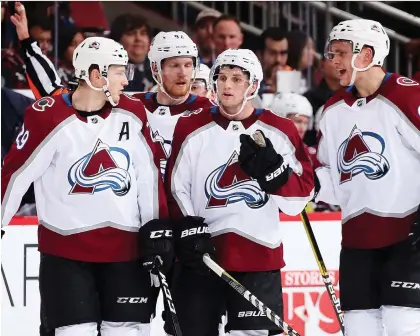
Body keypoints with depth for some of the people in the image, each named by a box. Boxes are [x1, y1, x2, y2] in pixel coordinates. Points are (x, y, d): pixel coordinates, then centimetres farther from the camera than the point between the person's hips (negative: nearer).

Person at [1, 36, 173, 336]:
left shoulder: (132, 113, 2)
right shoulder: (48, 117, -12)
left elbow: (148, 173, 8)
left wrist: (157, 228, 4)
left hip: (126, 247, 4)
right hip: (65, 248, -4)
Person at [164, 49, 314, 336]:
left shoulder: (279, 132, 3)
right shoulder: (191, 129, 5)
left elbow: (299, 197, 1)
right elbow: (175, 189, 5)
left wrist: (271, 169, -16)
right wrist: (188, 231, -8)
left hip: (259, 258, -1)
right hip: (200, 258, 1)